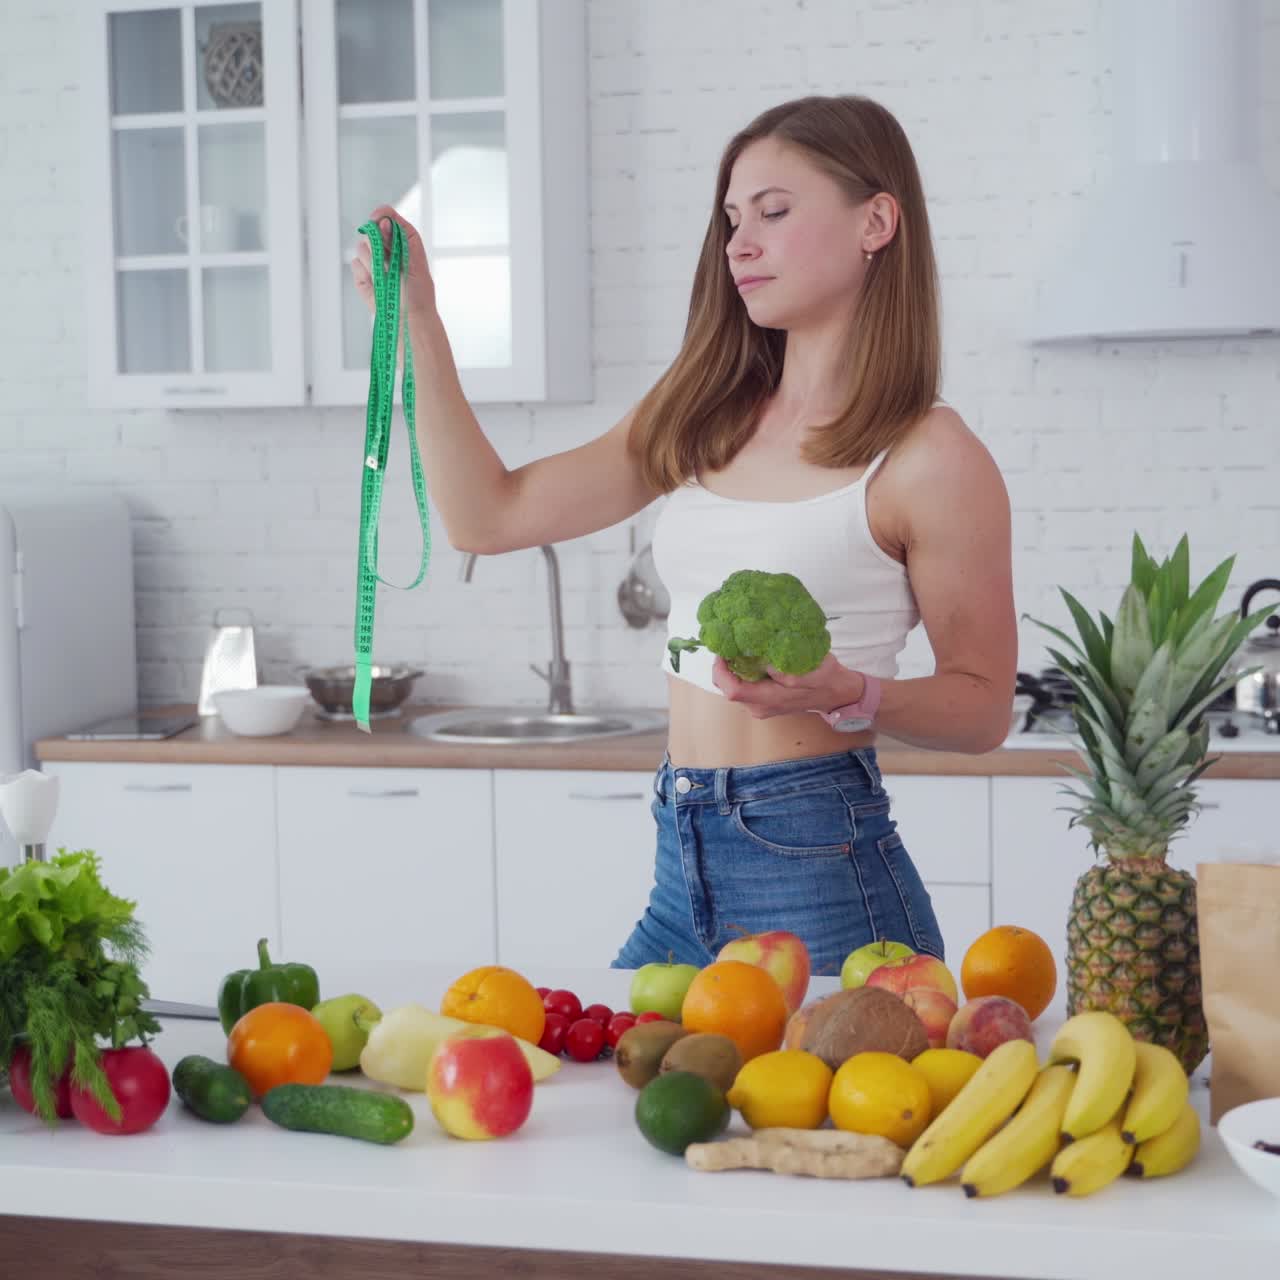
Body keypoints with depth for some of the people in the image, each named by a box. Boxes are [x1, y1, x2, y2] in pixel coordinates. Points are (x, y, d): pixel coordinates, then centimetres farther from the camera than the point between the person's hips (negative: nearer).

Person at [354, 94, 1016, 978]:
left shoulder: (928, 458, -9)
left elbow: (983, 709, -4)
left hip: (820, 868, -6)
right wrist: (418, 318, 6)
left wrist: (849, 695, -23)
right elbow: (488, 517, 9)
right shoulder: (703, 419, 10)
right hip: (686, 871, 6)